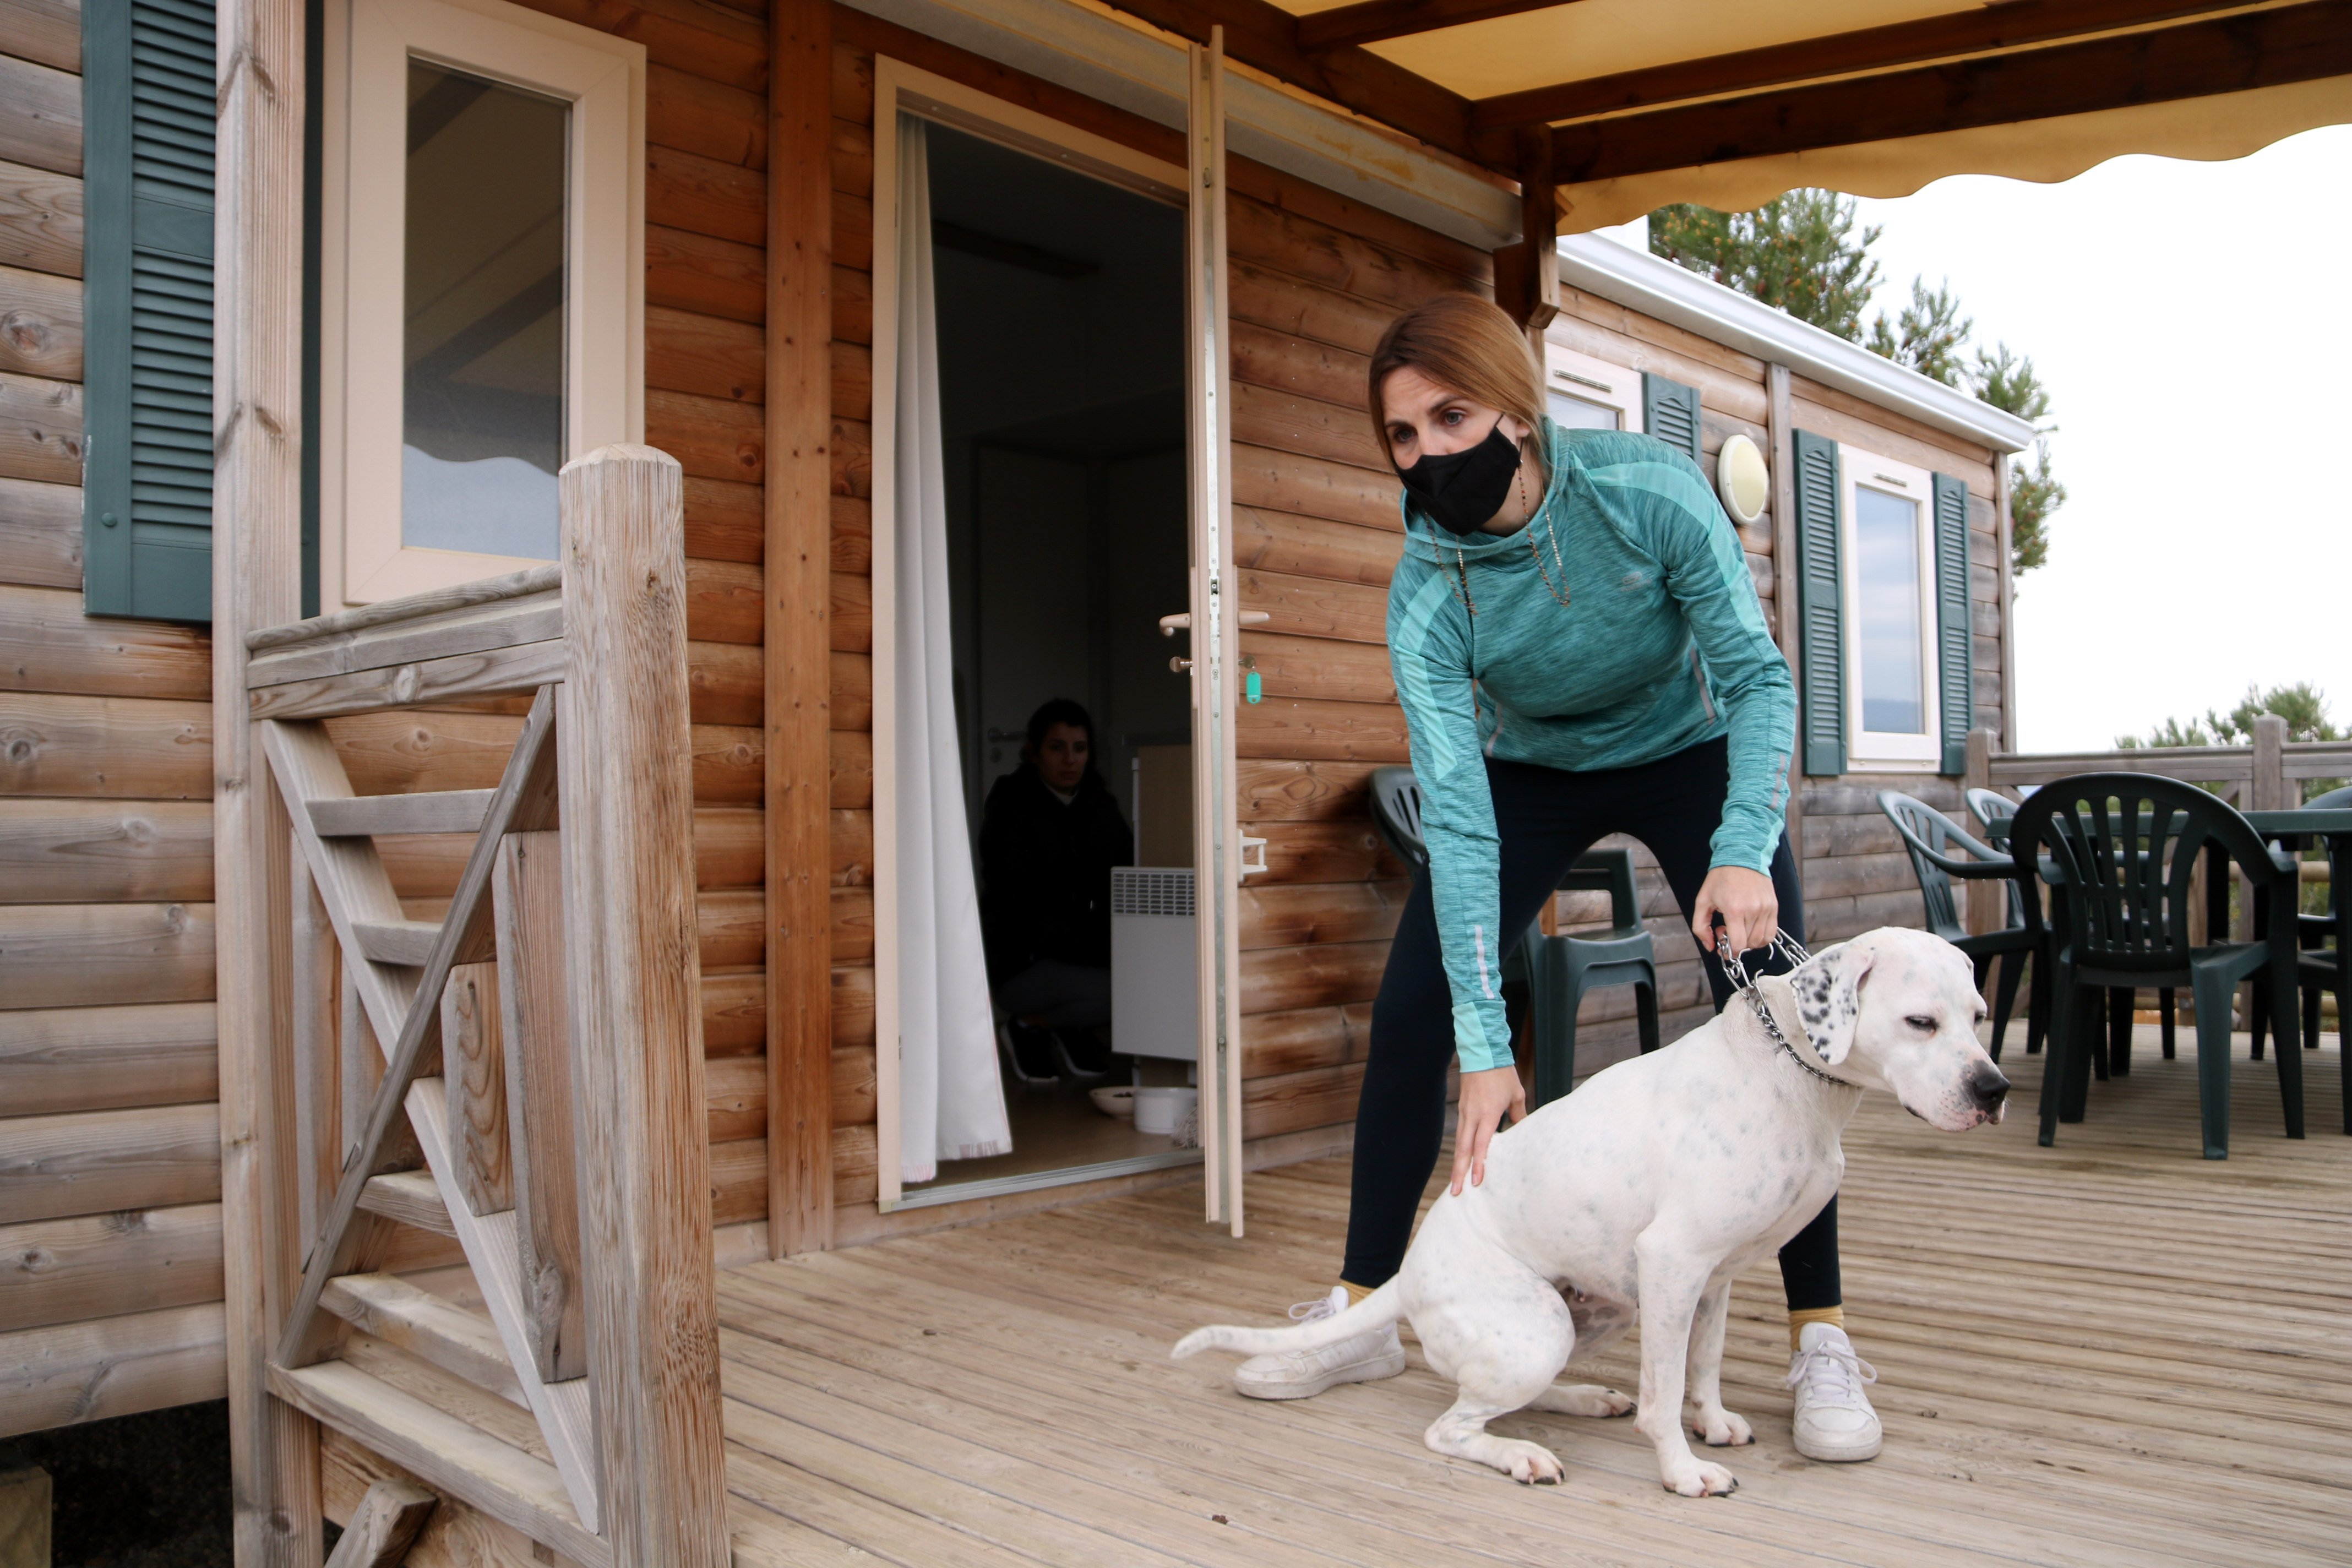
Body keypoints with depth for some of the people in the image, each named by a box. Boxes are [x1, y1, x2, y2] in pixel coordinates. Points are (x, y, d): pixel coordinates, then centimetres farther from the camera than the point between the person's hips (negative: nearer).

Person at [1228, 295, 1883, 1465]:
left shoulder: (1649, 492, -31)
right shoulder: (1424, 595, -27)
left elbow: (1759, 677, -22)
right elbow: (1458, 818, -30)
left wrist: (1745, 850, -40)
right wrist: (1484, 1047, -34)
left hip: (1688, 755, -1)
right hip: (1530, 774, 1)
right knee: (1408, 1016, -8)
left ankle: (1820, 1339, 0)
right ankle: (1362, 1315, 6)